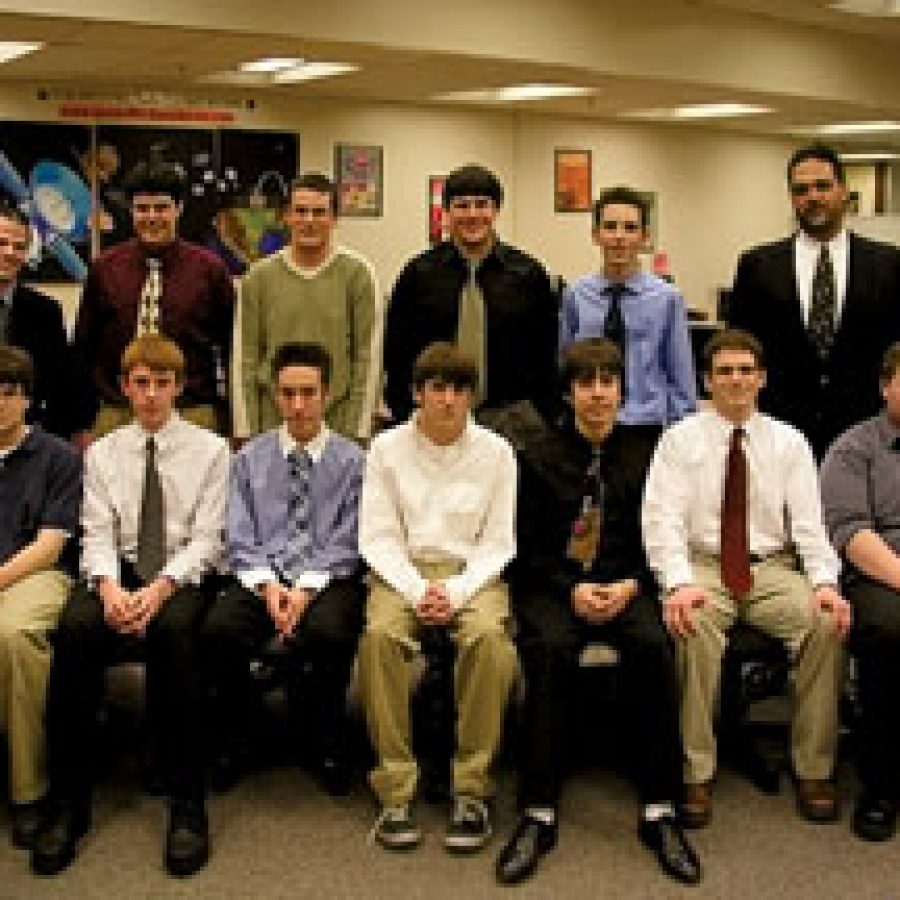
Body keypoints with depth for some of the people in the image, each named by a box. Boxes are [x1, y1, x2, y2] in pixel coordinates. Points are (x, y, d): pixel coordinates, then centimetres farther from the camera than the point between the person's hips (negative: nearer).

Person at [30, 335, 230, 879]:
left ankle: (187, 804, -29)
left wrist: (160, 588, -19)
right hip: (118, 570, 2)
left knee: (173, 628, -36)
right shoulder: (102, 453, 16)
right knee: (75, 626, -31)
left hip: (183, 573, -2)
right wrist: (109, 587, -17)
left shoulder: (210, 450, 8)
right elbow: (97, 533, 5)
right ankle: (68, 803, -24)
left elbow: (206, 538, -1)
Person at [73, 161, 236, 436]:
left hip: (192, 413, -1)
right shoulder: (104, 268, 7)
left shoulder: (209, 269, 2)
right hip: (115, 413, 2)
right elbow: (84, 346, 13)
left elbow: (230, 349, 5)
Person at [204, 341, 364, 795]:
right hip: (262, 578, 2)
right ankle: (236, 741, -4)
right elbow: (240, 541, 7)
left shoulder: (351, 460, 7)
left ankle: (328, 746, -8)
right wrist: (267, 586, -11)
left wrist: (306, 588, -14)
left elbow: (346, 544, 1)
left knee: (329, 631, -35)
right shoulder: (250, 458, 14)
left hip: (328, 581, -2)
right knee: (219, 627, -29)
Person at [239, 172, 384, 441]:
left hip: (338, 422, -1)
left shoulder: (357, 273, 0)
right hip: (274, 422, 2)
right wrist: (253, 431, 2)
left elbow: (368, 359, -2)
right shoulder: (259, 277, 6)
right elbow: (249, 360, 6)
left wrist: (357, 431, -7)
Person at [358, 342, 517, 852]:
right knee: (379, 633, -33)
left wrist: (455, 592, -13)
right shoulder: (388, 448, 5)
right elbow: (378, 538, 2)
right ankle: (396, 788, -24)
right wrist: (417, 590, -14)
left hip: (474, 573, 0)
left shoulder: (496, 452, 5)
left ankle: (472, 791, -23)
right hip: (402, 571, 0)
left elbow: (499, 543, 4)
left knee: (489, 636, -34)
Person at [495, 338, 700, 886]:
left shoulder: (644, 451, 12)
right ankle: (539, 815, -28)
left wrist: (630, 585, -9)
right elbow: (529, 546, 5)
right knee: (550, 649, -33)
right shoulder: (538, 456, 10)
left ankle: (659, 812, -23)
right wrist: (574, 589, -11)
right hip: (553, 586, -1)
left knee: (655, 646, -31)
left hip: (626, 585, 1)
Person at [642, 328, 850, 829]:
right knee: (692, 624, -35)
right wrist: (679, 582, -23)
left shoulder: (789, 442, 10)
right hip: (702, 566, -2)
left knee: (826, 622, -27)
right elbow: (662, 520, -5)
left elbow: (810, 523, 3)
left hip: (772, 568, 2)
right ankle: (696, 773, -23)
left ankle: (814, 771, -13)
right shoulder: (680, 439, 5)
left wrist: (825, 582, -15)